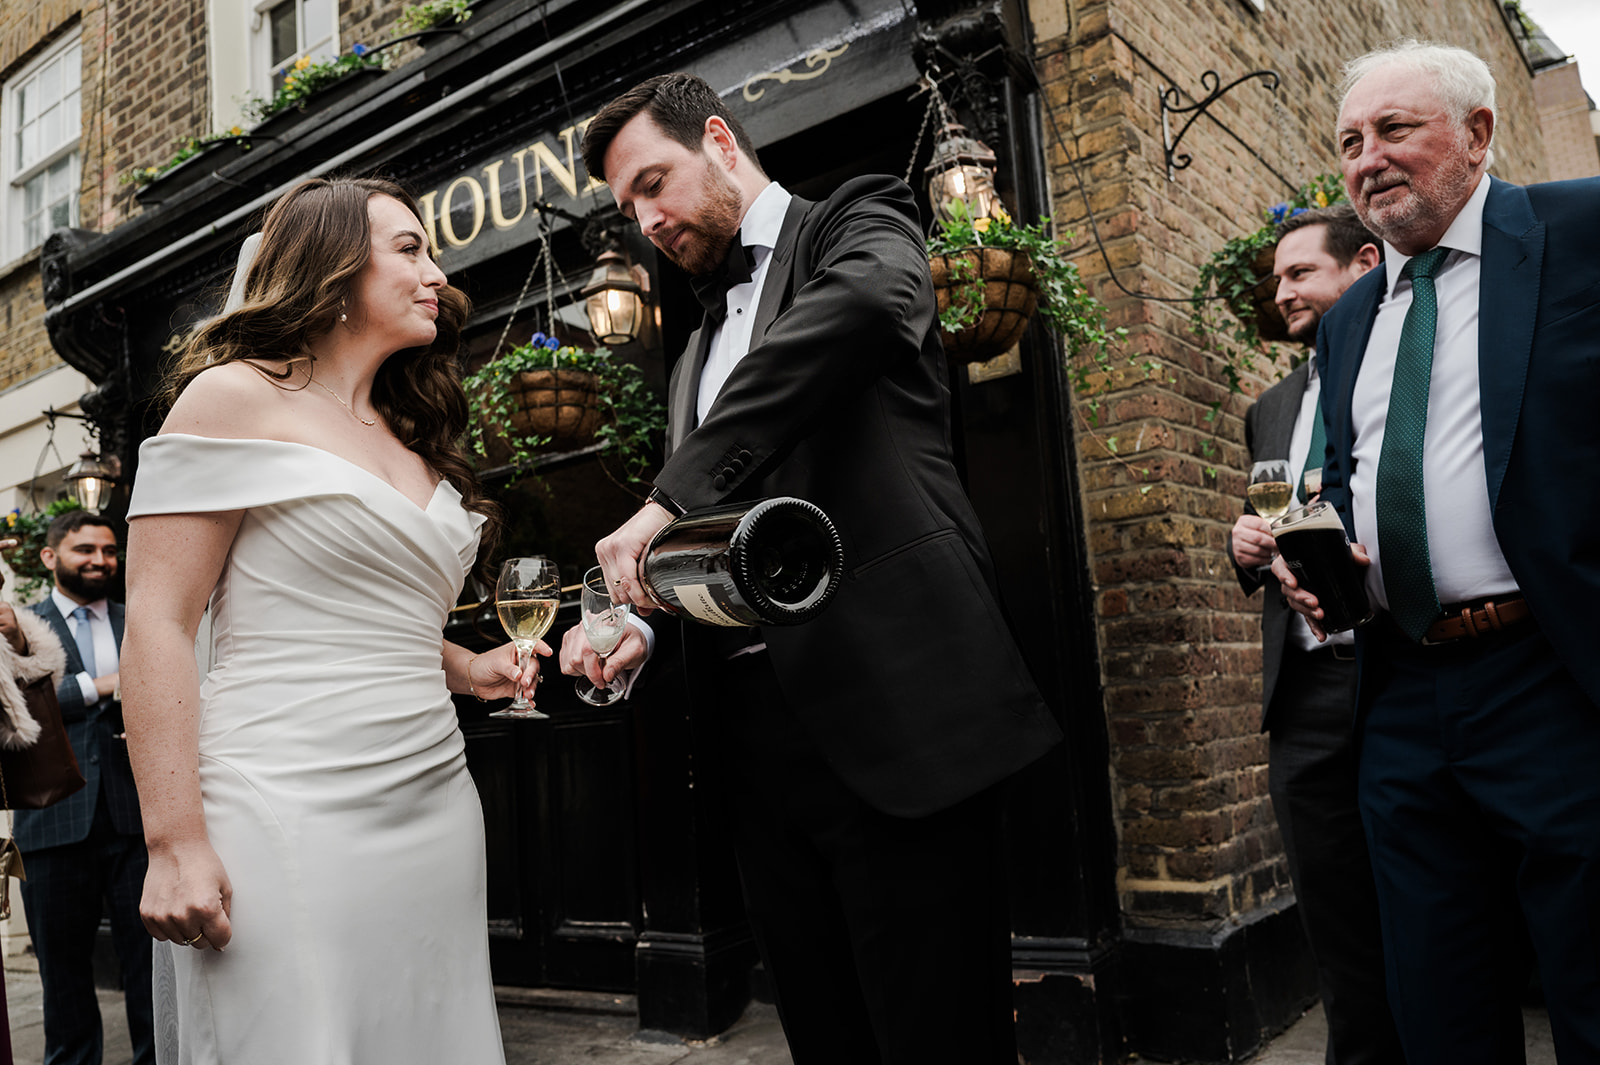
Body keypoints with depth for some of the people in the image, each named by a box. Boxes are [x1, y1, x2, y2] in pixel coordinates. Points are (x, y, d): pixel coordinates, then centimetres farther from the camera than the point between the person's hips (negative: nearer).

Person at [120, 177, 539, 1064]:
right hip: (288, 817, -7)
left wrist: (463, 668, 8)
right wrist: (175, 844, -16)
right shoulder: (237, 398, -3)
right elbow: (158, 623, -9)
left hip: (433, 814, 7)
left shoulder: (411, 440, 18)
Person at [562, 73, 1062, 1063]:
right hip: (758, 721, 7)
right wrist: (640, 621, 2)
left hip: (890, 705, -7)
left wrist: (670, 498, -25)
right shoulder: (697, 355, 25)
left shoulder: (860, 220, 3)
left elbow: (862, 302, -22)